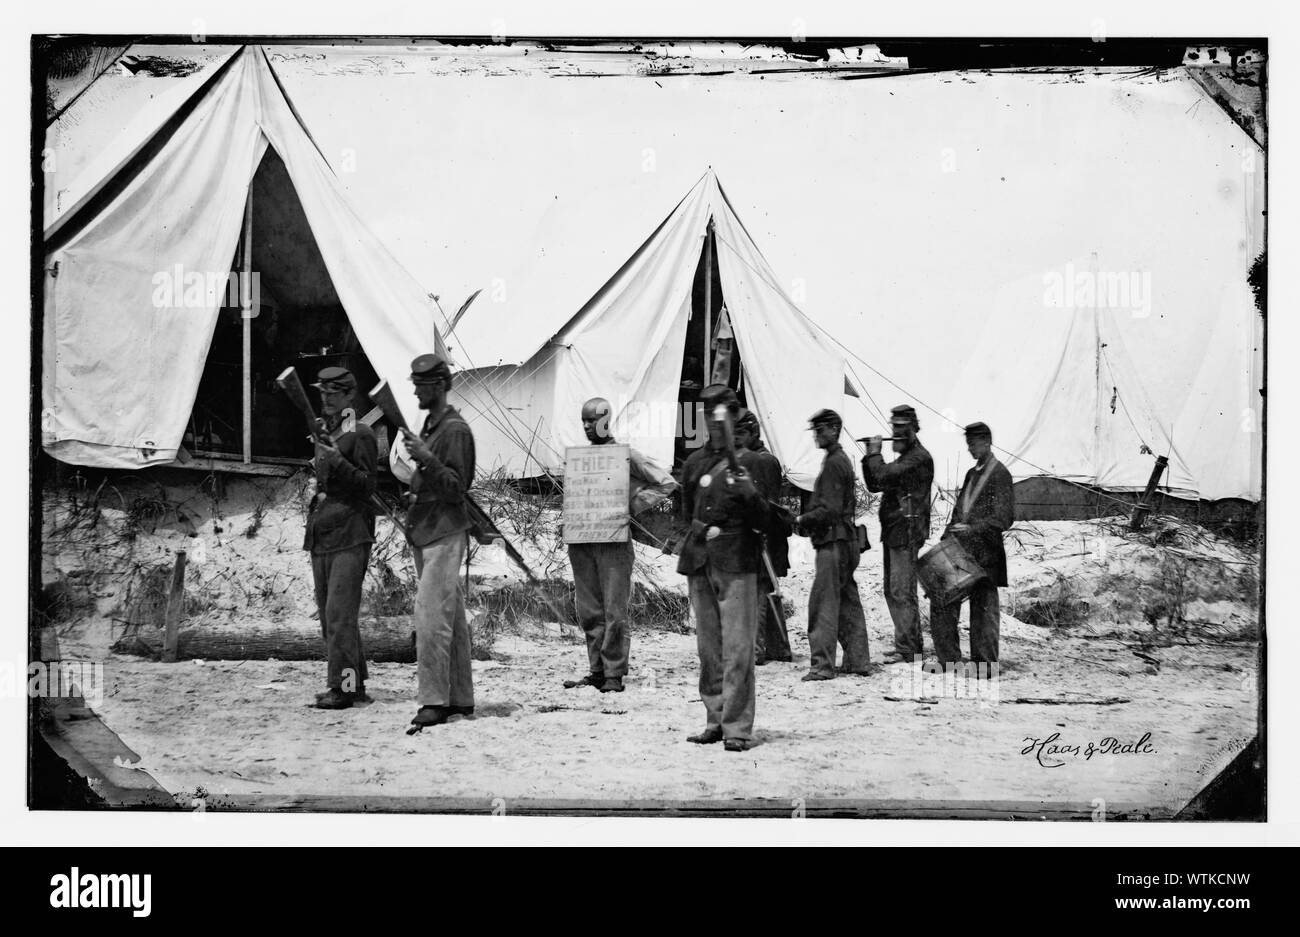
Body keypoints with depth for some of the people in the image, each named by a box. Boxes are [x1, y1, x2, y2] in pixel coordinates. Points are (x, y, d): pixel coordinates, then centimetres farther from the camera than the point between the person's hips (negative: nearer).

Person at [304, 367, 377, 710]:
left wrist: (338, 462, -23)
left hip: (350, 536, -9)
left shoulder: (360, 434, -6)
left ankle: (342, 687, -10)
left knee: (340, 614, -12)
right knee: (329, 615, 10)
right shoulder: (322, 432, 18)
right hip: (320, 536, 9)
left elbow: (367, 485, -13)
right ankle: (354, 681, 18)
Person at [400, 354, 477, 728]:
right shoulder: (428, 426, 17)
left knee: (431, 617, -15)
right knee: (451, 620, 11)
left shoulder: (455, 430, -11)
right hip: (425, 534, 9)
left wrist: (426, 459, -25)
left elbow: (456, 489, -17)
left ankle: (434, 701, -14)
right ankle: (460, 699, 15)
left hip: (445, 535, -9)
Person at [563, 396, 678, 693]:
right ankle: (596, 671, 13)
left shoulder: (625, 455, 0)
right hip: (581, 541, 5)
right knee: (589, 611, 6)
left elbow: (666, 483, -2)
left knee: (614, 610, -6)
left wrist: (633, 506, -6)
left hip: (614, 539, -5)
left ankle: (614, 674, -2)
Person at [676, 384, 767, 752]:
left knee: (737, 649, -9)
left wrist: (747, 494, -23)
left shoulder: (751, 462, 0)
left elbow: (762, 519, -5)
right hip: (699, 563, 5)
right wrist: (699, 530, 6)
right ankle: (715, 720, 17)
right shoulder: (694, 463, 14)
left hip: (736, 564, -5)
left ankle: (737, 727, -8)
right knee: (708, 649, 10)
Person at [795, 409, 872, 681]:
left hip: (833, 543, -10)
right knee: (848, 603, 12)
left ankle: (822, 664, -10)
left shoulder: (833, 463, -13)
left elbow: (830, 510, -19)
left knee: (823, 603, -9)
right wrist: (806, 518, 11)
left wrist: (803, 520, -10)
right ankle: (858, 661, 17)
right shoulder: (842, 460, 18)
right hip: (846, 542, 10)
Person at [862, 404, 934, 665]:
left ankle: (907, 649, -6)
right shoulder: (903, 458, 20)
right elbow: (875, 485, 19)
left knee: (901, 592, -9)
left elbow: (884, 477, -23)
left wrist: (876, 452, -9)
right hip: (892, 533, 10)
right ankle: (909, 644, 19)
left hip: (906, 533, -10)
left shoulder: (919, 457, -12)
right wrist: (870, 456, 7)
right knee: (892, 592, 13)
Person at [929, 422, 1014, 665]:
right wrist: (948, 536, 10)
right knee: (942, 600, 4)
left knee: (984, 607, 0)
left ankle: (985, 662, 7)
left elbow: (1004, 518, -14)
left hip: (983, 552, -8)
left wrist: (972, 529, -23)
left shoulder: (1000, 474, -6)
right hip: (959, 549, 8)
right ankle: (948, 659, 12)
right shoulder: (971, 474, 19)